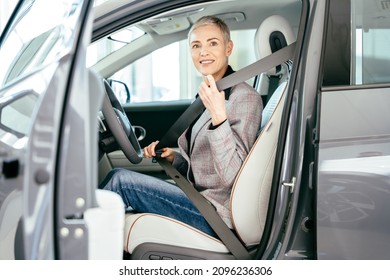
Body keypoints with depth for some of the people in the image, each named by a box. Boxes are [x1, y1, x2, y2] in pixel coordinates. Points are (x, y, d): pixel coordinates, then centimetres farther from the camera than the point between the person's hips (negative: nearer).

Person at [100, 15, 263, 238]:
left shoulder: (245, 97, -14)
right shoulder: (211, 94, 13)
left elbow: (231, 176, -23)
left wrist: (219, 116, -32)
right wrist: (172, 157, 0)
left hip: (215, 215, -9)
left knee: (120, 180, -12)